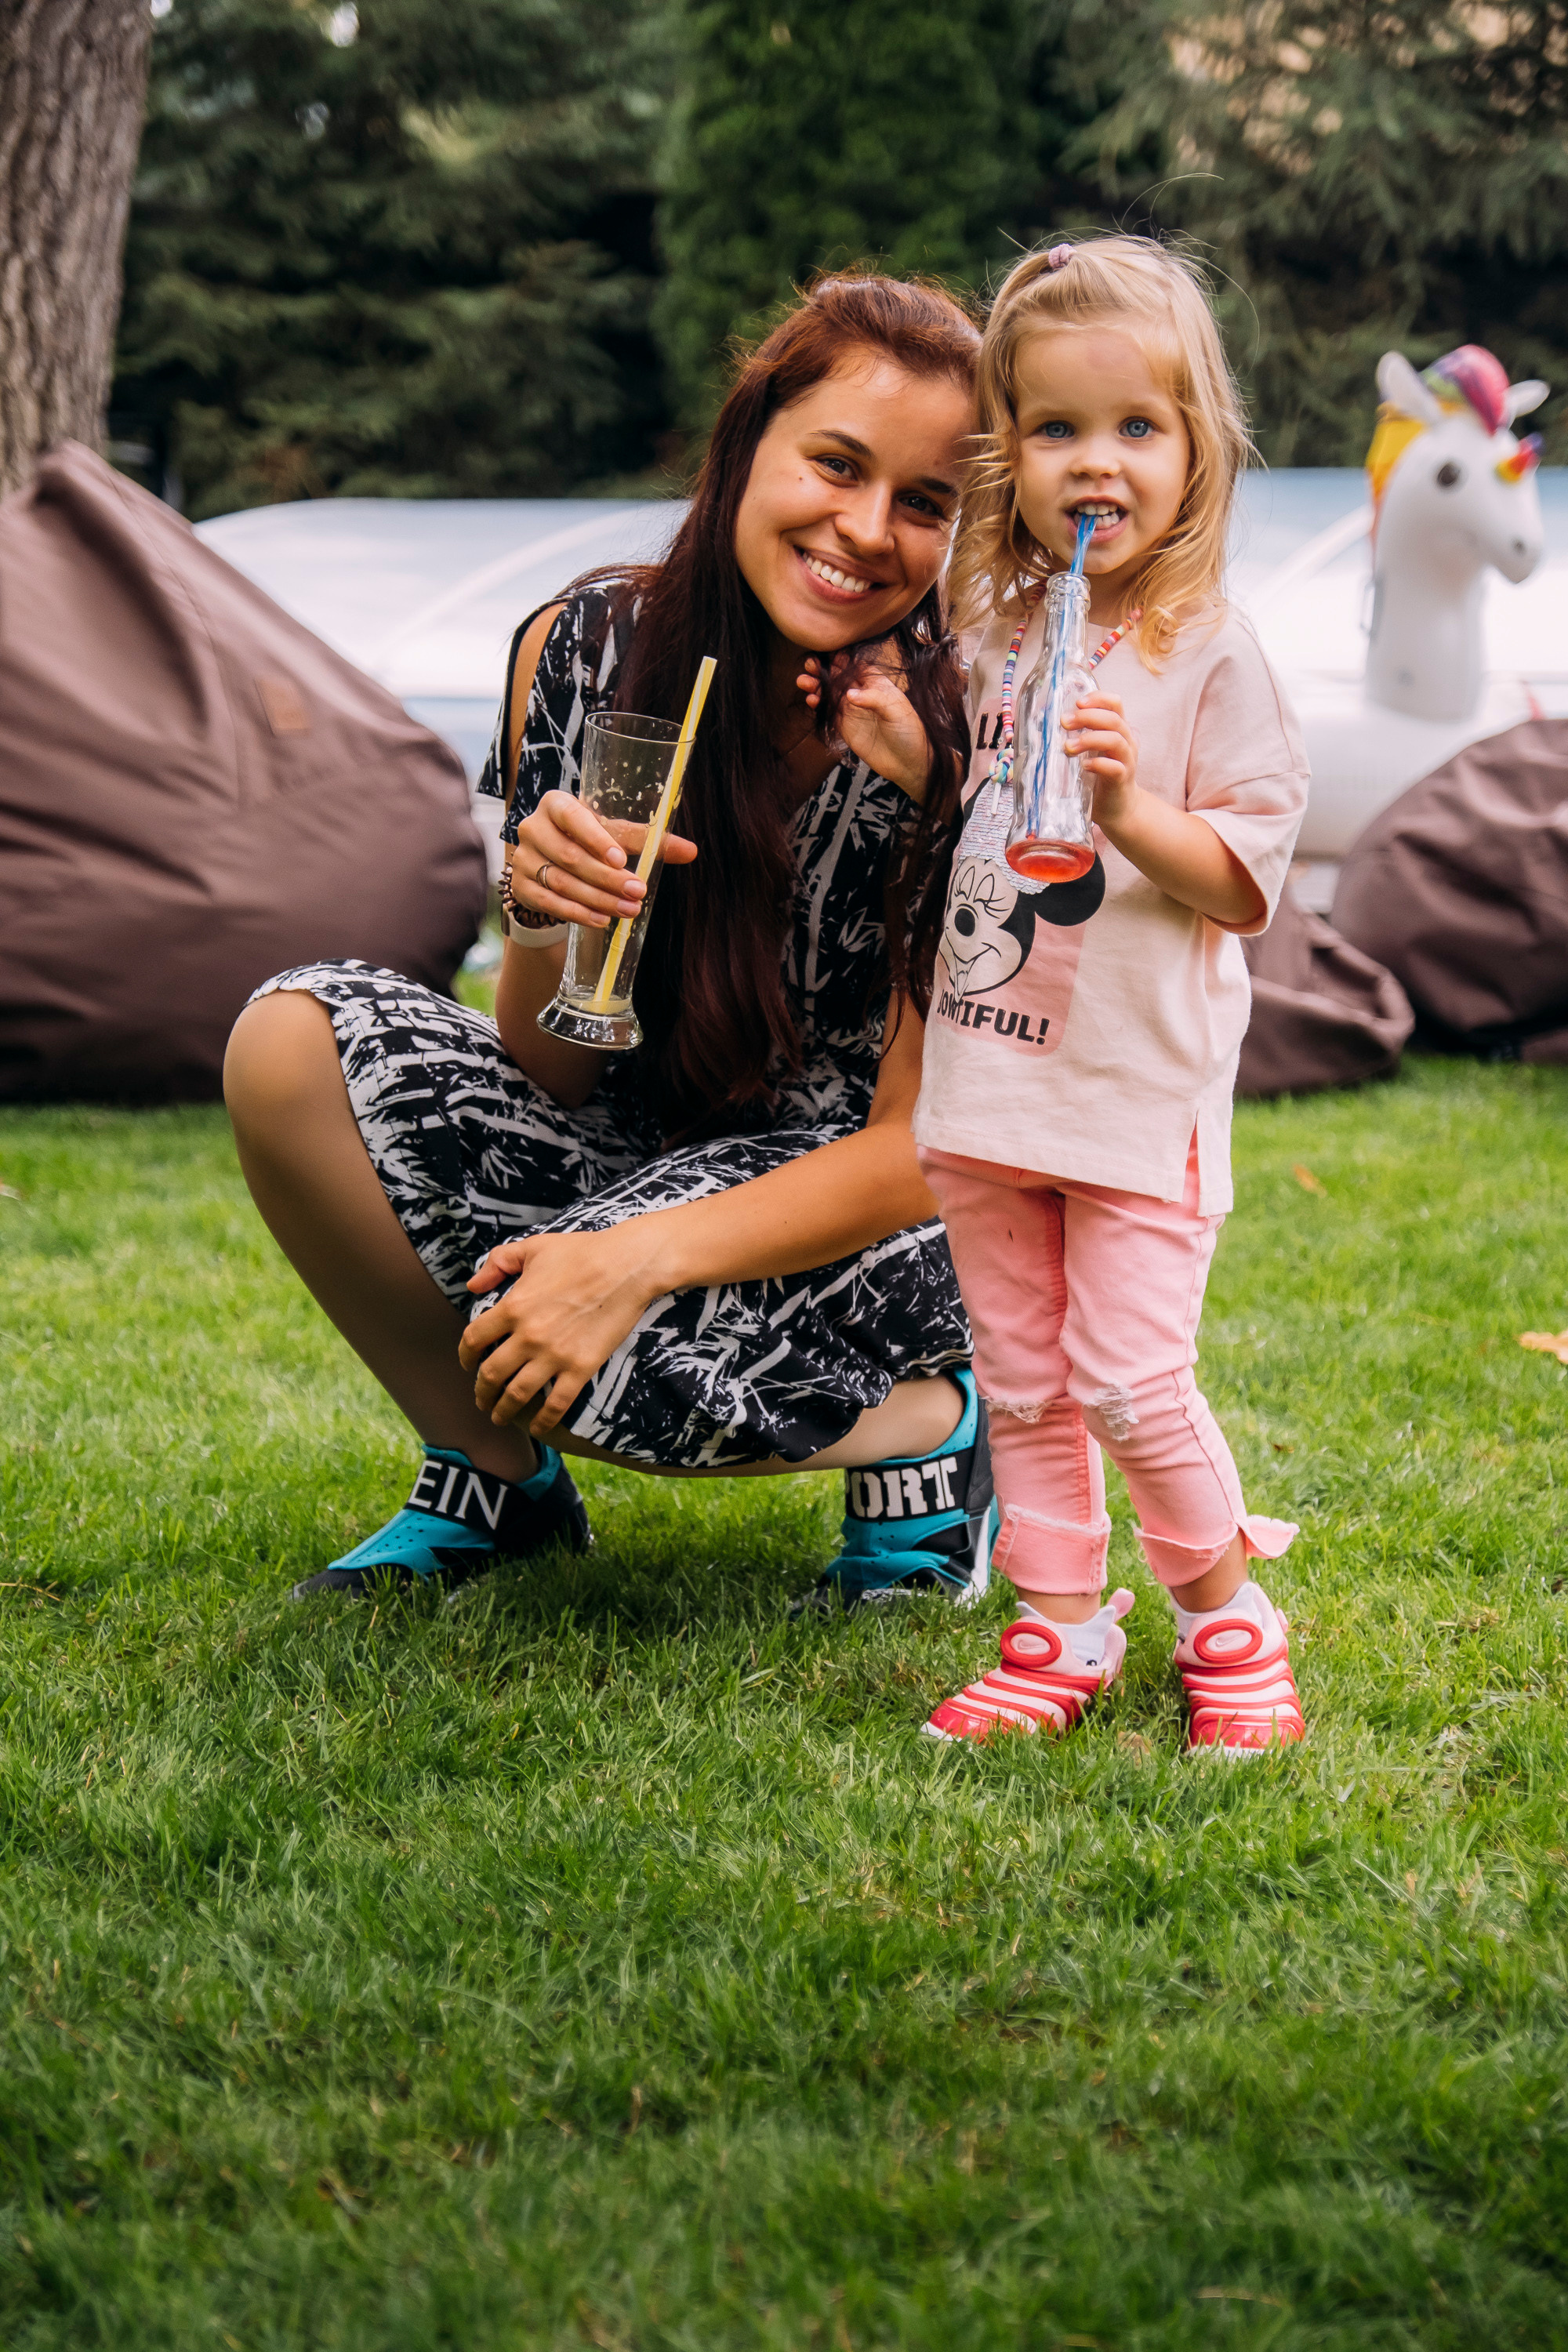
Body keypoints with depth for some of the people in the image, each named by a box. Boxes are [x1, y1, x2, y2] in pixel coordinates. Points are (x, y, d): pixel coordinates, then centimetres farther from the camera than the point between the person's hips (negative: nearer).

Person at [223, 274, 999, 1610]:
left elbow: (916, 1150, -18)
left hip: (879, 1230, -5)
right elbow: (553, 1073, -3)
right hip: (632, 1151, 5)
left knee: (585, 1359, -34)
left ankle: (921, 1430, -2)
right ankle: (496, 1479, 2)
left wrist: (636, 1260, -31)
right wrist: (545, 926, -26)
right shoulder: (587, 649, -10)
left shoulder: (952, 741, -21)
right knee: (291, 1044, -18)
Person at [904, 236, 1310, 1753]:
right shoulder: (999, 637, 8)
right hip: (985, 1080, 6)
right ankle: (1061, 1632, 22)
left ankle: (1225, 1612, 17)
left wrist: (1129, 808, -27)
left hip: (1138, 1088, -5)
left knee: (1130, 1384, -5)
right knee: (1019, 1384, 10)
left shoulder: (1207, 656, -9)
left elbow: (1243, 884, -11)